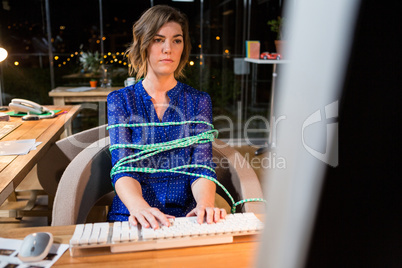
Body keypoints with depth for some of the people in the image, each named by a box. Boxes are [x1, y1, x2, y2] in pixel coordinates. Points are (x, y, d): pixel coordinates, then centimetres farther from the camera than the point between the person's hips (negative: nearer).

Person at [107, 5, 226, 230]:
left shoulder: (199, 101, 8)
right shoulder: (120, 100, 6)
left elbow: (202, 168, -2)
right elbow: (123, 169, -5)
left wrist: (205, 204, -24)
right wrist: (139, 207, -26)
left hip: (185, 216, 1)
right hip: (131, 217, 0)